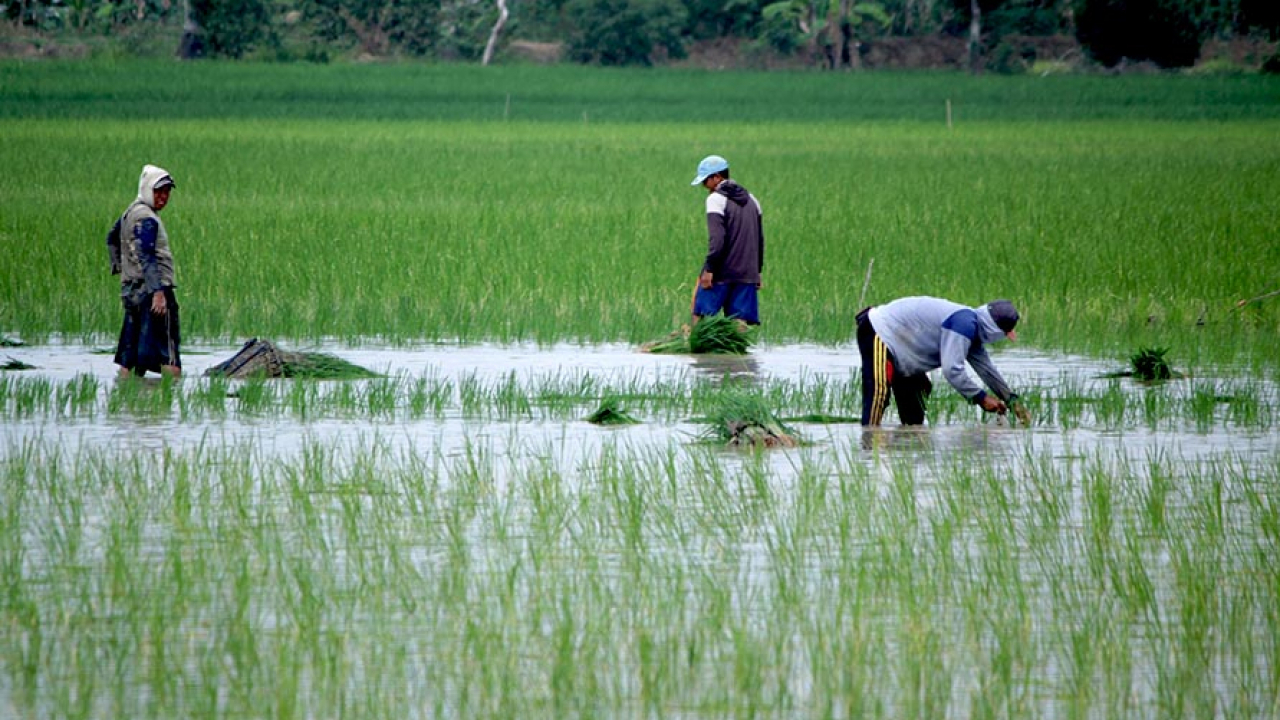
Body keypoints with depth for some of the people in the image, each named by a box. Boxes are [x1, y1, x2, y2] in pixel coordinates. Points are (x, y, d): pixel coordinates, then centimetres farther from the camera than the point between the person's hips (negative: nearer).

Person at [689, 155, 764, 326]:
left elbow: (717, 238, -16)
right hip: (747, 273, 6)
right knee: (740, 322, 2)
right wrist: (758, 270, 22)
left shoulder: (716, 199, -7)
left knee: (699, 314, 4)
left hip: (721, 273, -6)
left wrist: (709, 269, -15)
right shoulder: (750, 200, 15)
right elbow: (760, 238, 18)